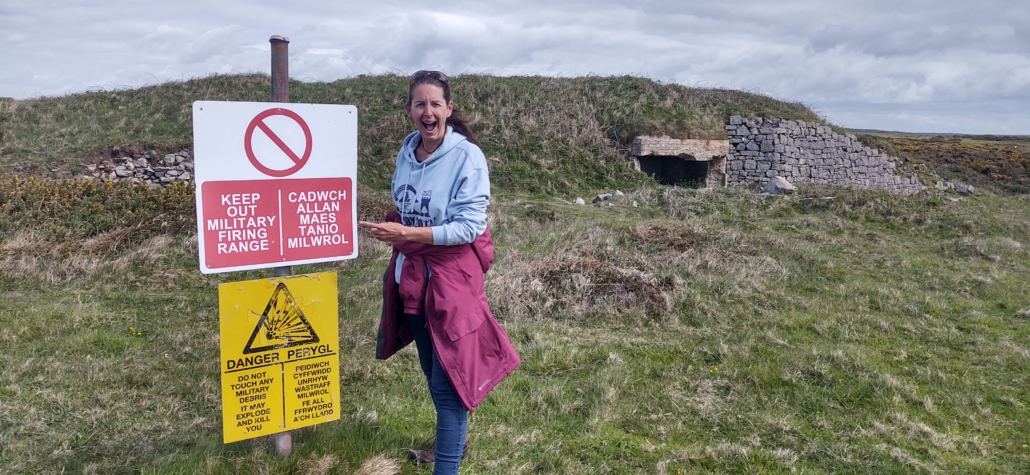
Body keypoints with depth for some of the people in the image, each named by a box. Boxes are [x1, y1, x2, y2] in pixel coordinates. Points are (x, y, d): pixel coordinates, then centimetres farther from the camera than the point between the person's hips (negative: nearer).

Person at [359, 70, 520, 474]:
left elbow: (469, 226, -21)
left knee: (447, 378, -2)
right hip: (412, 274, 7)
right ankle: (452, 440, 44)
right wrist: (391, 228, 1)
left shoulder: (467, 156, -17)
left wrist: (406, 234, -27)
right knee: (431, 370, 22)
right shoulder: (407, 152, 3)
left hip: (451, 276, -7)